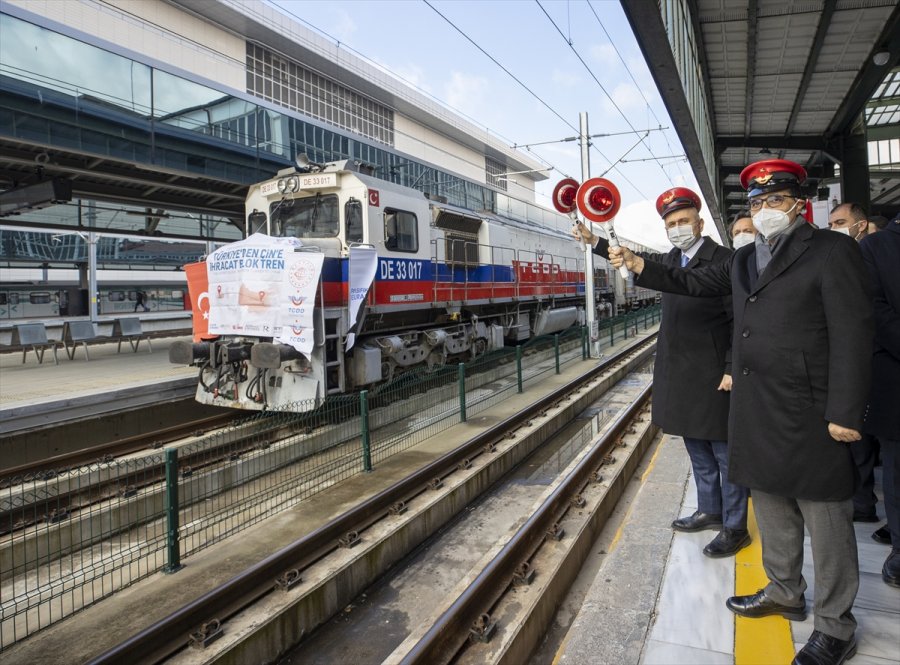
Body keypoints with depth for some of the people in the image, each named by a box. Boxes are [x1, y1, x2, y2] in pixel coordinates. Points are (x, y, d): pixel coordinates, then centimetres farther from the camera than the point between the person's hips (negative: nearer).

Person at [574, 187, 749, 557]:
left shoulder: (723, 261, -12)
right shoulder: (672, 261, 10)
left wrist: (733, 370, -19)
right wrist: (594, 241, 26)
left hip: (712, 377, -7)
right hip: (679, 375, 8)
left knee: (724, 453, 4)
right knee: (698, 451, 19)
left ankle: (734, 527, 17)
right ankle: (709, 512, 34)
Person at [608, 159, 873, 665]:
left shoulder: (833, 251, -8)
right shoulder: (743, 259, 13)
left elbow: (853, 335, -13)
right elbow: (693, 283, 19)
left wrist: (846, 414, -17)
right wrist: (639, 266, 6)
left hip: (809, 415, -7)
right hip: (756, 413, 7)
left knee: (826, 523, 6)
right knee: (772, 509, 20)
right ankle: (784, 593, 39)